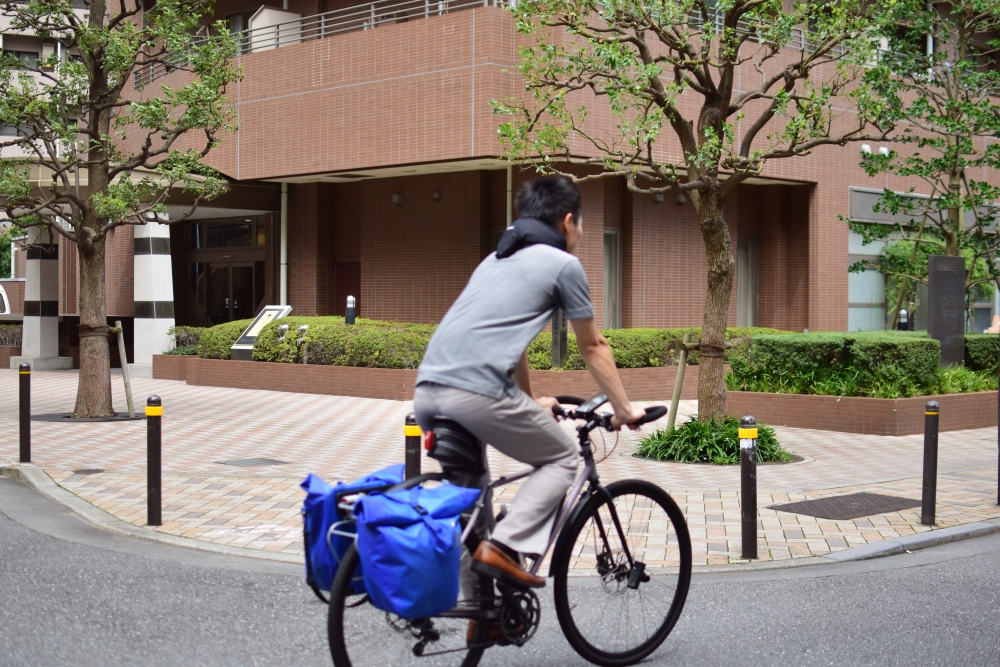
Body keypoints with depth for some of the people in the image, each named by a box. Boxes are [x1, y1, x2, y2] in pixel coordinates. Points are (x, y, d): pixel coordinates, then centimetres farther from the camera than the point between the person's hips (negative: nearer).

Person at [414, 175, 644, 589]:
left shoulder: (496, 259, 29)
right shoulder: (564, 264, 7)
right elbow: (593, 348, 15)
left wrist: (531, 404, 51)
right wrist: (624, 409, 27)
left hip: (426, 390, 7)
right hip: (476, 392, -7)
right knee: (562, 459, 13)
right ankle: (504, 547, -6)